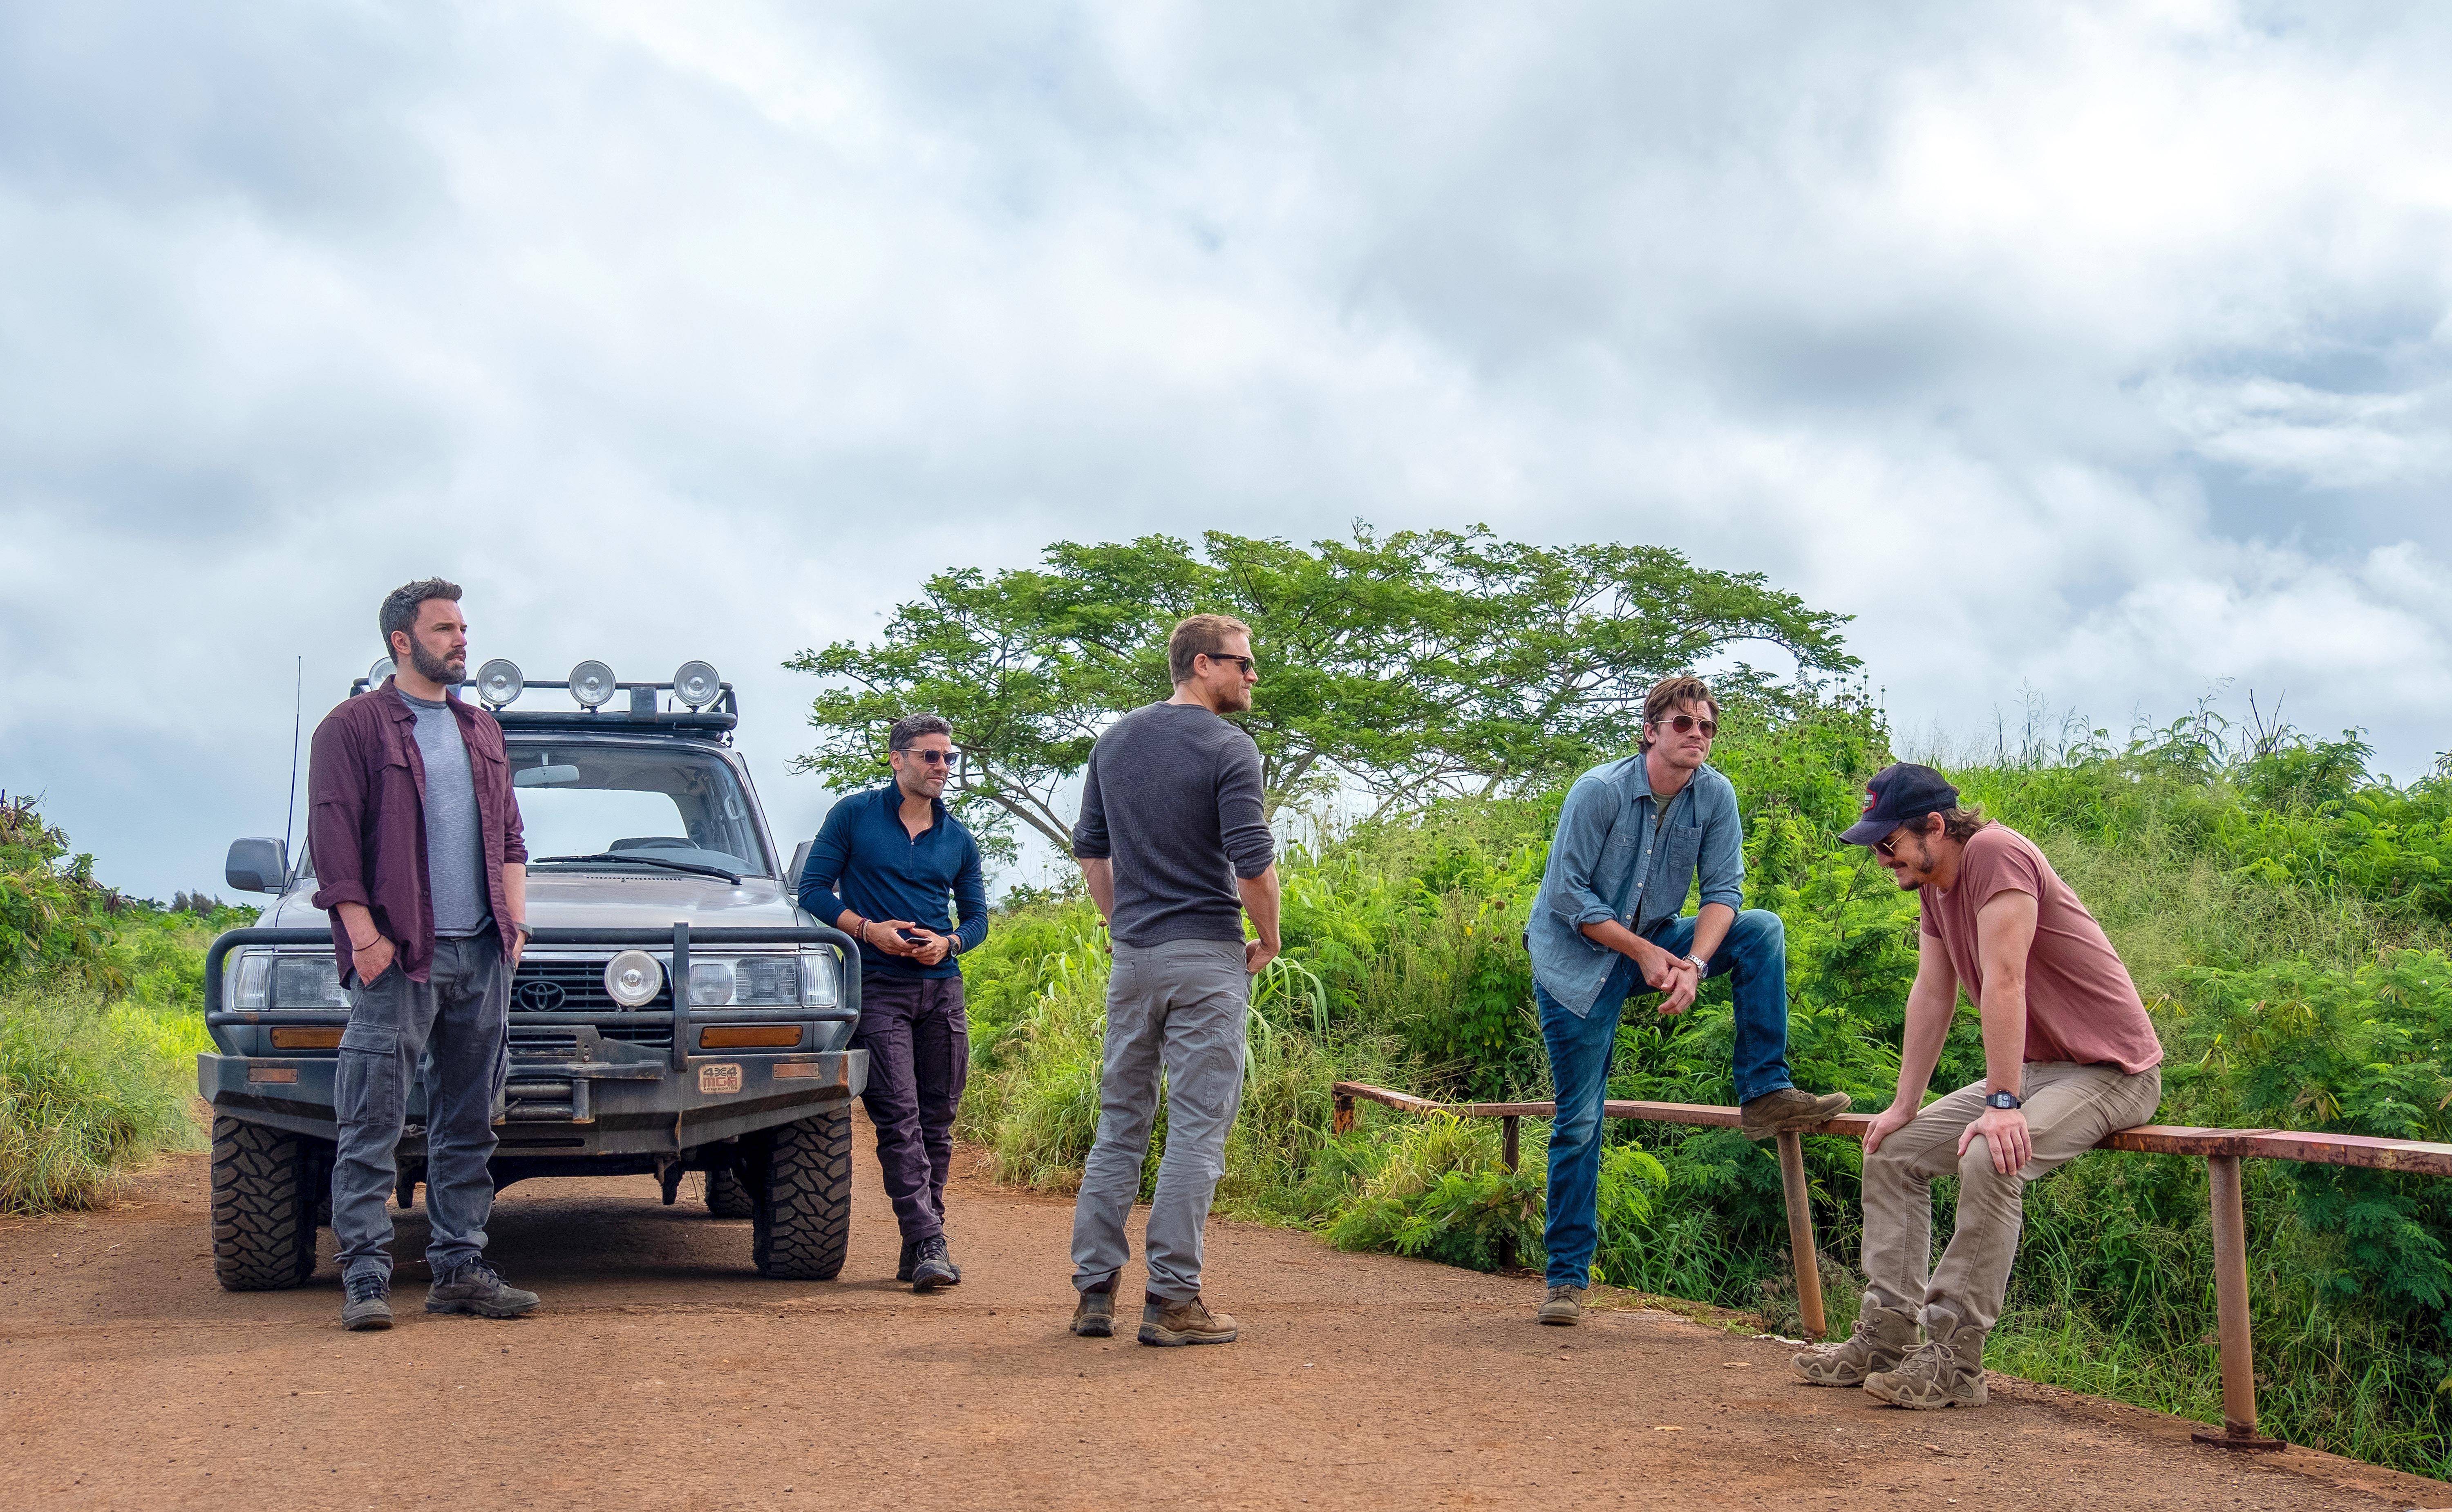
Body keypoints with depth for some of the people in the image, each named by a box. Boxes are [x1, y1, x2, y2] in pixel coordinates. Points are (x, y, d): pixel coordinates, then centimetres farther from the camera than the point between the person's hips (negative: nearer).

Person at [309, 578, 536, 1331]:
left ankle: (459, 1268, 13)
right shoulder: (354, 726, 0)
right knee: (373, 1125, -6)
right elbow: (332, 834, -6)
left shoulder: (482, 731, 19)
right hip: (398, 957, -6)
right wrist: (363, 932, -13)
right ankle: (365, 1276, -4)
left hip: (482, 955, 6)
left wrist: (515, 918, 10)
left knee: (469, 1124, 8)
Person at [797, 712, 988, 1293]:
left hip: (941, 988, 4)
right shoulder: (854, 815, 3)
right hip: (877, 987, -4)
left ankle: (921, 1248, 10)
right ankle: (928, 1244, -16)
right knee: (899, 1118, -12)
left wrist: (948, 942, -5)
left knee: (937, 1121, 4)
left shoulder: (959, 840, 14)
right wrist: (866, 929, -12)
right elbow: (813, 888, 2)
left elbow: (977, 917, 17)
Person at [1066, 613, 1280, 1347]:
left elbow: (1089, 848, 14)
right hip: (1208, 957, -6)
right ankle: (1172, 1298, -3)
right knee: (1197, 1128, -2)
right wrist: (1268, 938, -1)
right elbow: (1253, 862, -16)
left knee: (1120, 1122, 12)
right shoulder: (1228, 748, -10)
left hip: (1132, 956, 6)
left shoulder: (1115, 741, 11)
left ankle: (1094, 1288, 13)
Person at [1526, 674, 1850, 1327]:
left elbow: (1723, 891, -10)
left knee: (1762, 930, -18)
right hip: (1576, 959, -4)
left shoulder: (1715, 796, -9)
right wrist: (1644, 954, -21)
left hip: (1655, 940, 4)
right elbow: (1568, 896, -19)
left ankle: (1764, 1093, -15)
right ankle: (1567, 1276, 4)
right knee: (1579, 1122, -5)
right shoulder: (1599, 792, -20)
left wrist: (1693, 963, -26)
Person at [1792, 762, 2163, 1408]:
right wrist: (1905, 1105, 6)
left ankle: (1955, 1359, -24)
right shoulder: (1933, 884, 7)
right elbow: (1932, 995, 9)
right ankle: (1885, 1336, 5)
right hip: (2032, 1066, 10)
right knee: (1893, 1151, 5)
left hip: (2110, 1070, -10)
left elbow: (2004, 981, -28)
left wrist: (2002, 1103, -31)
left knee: (1990, 1158, -32)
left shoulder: (1995, 853, -22)